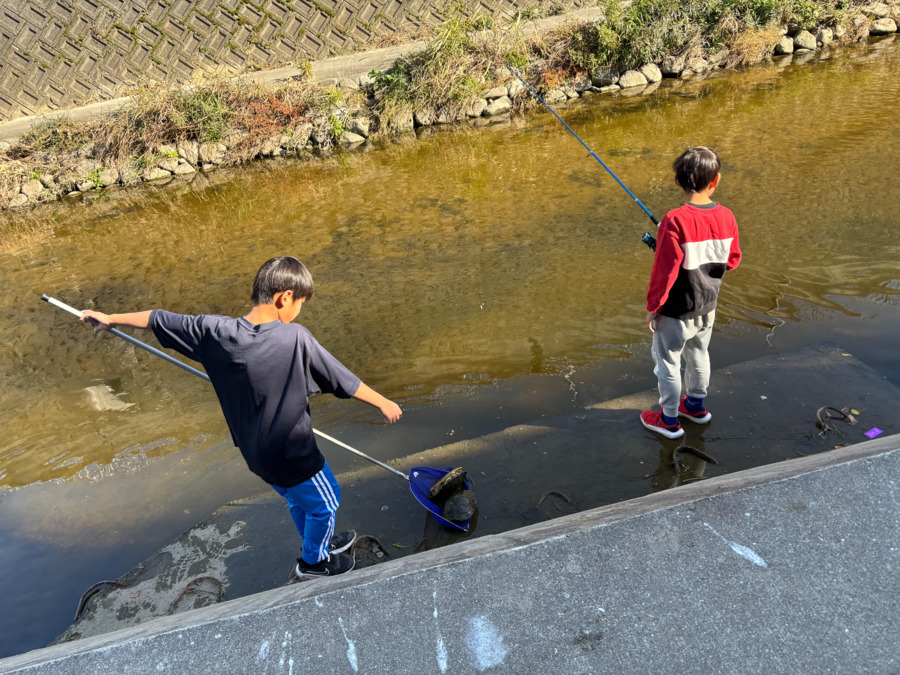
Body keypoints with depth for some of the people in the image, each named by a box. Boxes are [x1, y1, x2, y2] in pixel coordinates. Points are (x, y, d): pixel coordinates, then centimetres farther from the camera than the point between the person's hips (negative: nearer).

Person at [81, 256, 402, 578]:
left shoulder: (215, 331, -14)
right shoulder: (295, 338, -26)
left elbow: (159, 319, -1)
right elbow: (344, 381, -18)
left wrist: (111, 318, 15)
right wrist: (384, 403, -4)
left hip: (254, 451, 6)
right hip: (292, 455, -6)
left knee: (297, 499, 31)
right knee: (324, 502, 23)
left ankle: (323, 541, 55)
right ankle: (314, 561, 45)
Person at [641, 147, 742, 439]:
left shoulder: (675, 221, -27)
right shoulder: (726, 217, -9)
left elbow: (665, 271, -23)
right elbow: (732, 260, 4)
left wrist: (652, 307, -11)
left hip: (676, 311, -6)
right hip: (708, 306, 6)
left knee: (668, 361, 12)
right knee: (698, 355, 25)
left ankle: (669, 420, 26)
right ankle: (696, 406, 44)